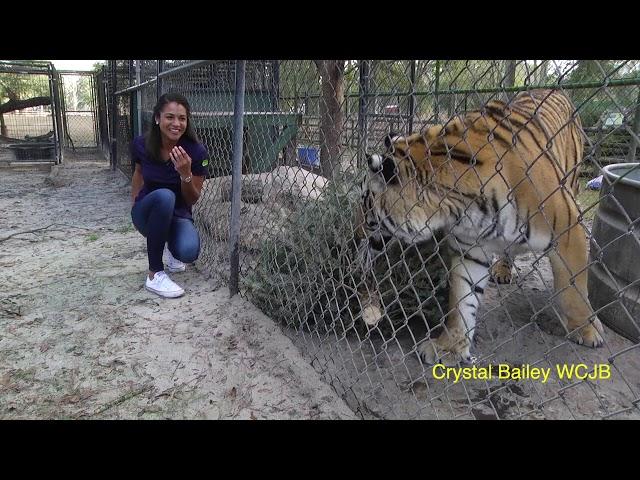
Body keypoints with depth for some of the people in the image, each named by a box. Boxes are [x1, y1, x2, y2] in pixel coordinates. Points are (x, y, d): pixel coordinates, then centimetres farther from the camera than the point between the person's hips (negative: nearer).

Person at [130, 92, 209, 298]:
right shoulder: (141, 145, -12)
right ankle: (154, 275, -24)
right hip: (147, 216, 0)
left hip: (178, 216, 0)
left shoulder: (196, 152, -17)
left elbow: (192, 200, -10)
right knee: (164, 195, -37)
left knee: (189, 252, -33)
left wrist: (186, 174, -27)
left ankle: (170, 244, 10)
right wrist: (135, 206, 11)